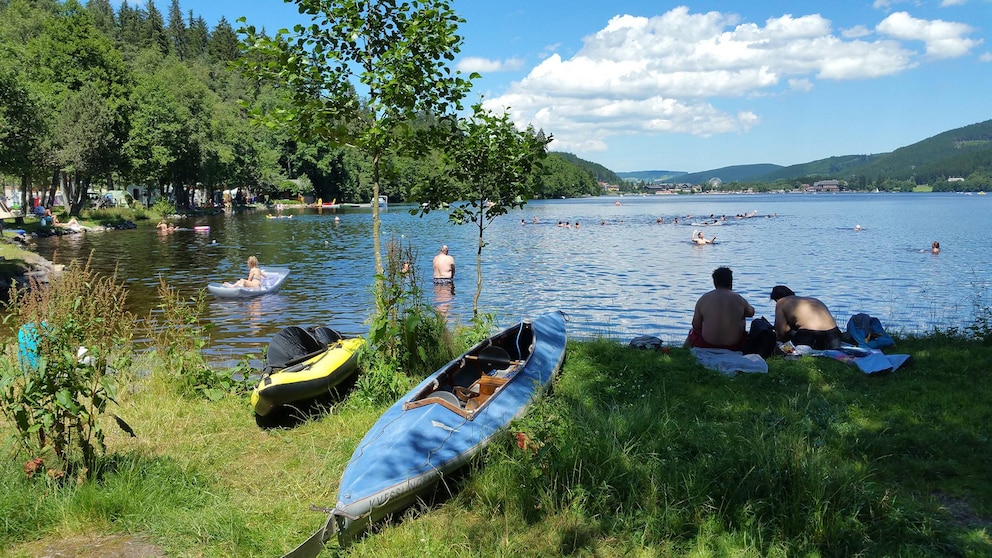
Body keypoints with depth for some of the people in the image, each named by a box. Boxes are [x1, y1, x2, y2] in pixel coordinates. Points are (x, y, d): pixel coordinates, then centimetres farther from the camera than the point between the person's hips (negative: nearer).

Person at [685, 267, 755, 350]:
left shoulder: (703, 299, -4)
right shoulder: (739, 299, -1)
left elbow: (695, 326, -1)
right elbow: (751, 312, 19)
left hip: (707, 345, -1)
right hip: (734, 346, 1)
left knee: (692, 332, 31)